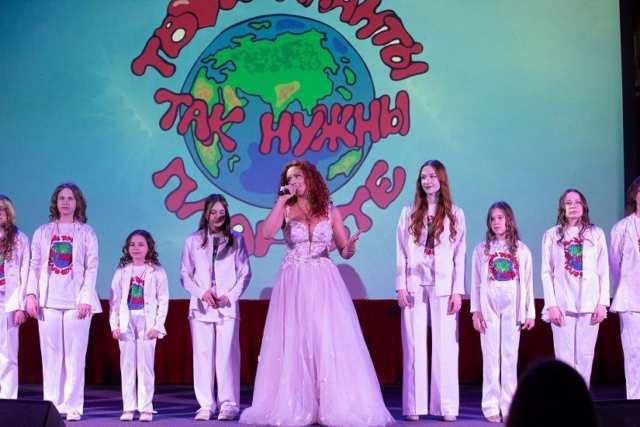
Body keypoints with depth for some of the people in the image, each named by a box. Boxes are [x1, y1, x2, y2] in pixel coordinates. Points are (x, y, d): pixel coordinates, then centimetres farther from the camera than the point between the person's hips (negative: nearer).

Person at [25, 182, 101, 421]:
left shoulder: (86, 233, 7)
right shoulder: (42, 232, 13)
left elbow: (91, 268, 1)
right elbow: (34, 266, 9)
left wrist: (86, 298, -9)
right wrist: (31, 295, -3)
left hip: (76, 301, -2)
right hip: (48, 300, 2)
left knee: (75, 355, -4)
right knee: (51, 354, 1)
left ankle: (72, 407, -2)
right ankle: (51, 405, 4)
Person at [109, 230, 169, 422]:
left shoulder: (156, 272, 1)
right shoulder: (122, 272, 7)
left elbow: (163, 301, -1)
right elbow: (114, 300, 6)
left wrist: (158, 326, -9)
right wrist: (114, 324, -3)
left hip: (147, 323, -2)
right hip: (126, 322, 2)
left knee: (145, 365, -2)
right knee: (127, 366, 3)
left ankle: (146, 408, 2)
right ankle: (128, 408, 7)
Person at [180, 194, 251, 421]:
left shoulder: (236, 239, 5)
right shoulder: (193, 240, 7)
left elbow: (245, 273, 5)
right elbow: (185, 274, 7)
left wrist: (230, 295, -7)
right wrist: (202, 292, -8)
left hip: (227, 306, -1)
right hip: (200, 306, 1)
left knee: (227, 354, -6)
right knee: (202, 354, 0)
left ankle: (228, 405, -1)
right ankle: (205, 405, 5)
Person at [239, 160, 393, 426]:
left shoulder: (331, 212, 6)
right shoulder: (286, 210, 5)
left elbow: (344, 252, 6)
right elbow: (267, 233, -14)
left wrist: (351, 247, -17)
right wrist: (282, 199, -10)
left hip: (324, 283, 0)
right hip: (293, 283, 0)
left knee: (329, 341, -5)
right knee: (293, 341, 0)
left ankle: (335, 405, 0)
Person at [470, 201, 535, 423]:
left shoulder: (521, 250, 6)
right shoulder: (481, 249, 5)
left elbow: (527, 282, 5)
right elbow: (476, 282, 3)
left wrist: (530, 312, 1)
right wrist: (475, 311, -4)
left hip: (512, 308, 0)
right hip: (489, 308, 0)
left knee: (510, 357, 2)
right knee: (491, 357, 0)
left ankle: (508, 407, 6)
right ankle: (491, 407, 2)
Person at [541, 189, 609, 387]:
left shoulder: (596, 234, 8)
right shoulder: (551, 235, 5)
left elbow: (604, 272, 6)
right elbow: (546, 272, 2)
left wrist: (602, 303, -2)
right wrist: (551, 305, -7)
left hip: (590, 304, 1)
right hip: (562, 304, -1)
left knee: (585, 357, 1)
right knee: (565, 357, -3)